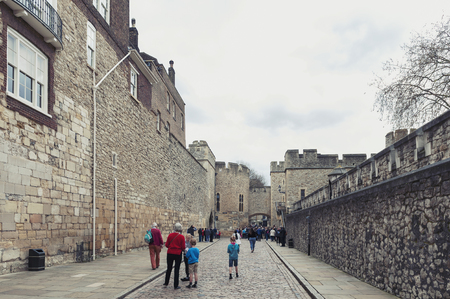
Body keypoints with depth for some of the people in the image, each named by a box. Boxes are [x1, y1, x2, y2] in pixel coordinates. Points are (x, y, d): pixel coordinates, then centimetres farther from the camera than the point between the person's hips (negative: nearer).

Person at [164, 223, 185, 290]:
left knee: (169, 268, 18)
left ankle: (166, 283, 30)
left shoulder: (170, 235, -6)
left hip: (170, 253, 3)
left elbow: (166, 245, -1)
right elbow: (183, 247, -11)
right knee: (177, 270, 6)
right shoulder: (181, 237, -12)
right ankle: (175, 286, 9)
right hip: (178, 254, -3)